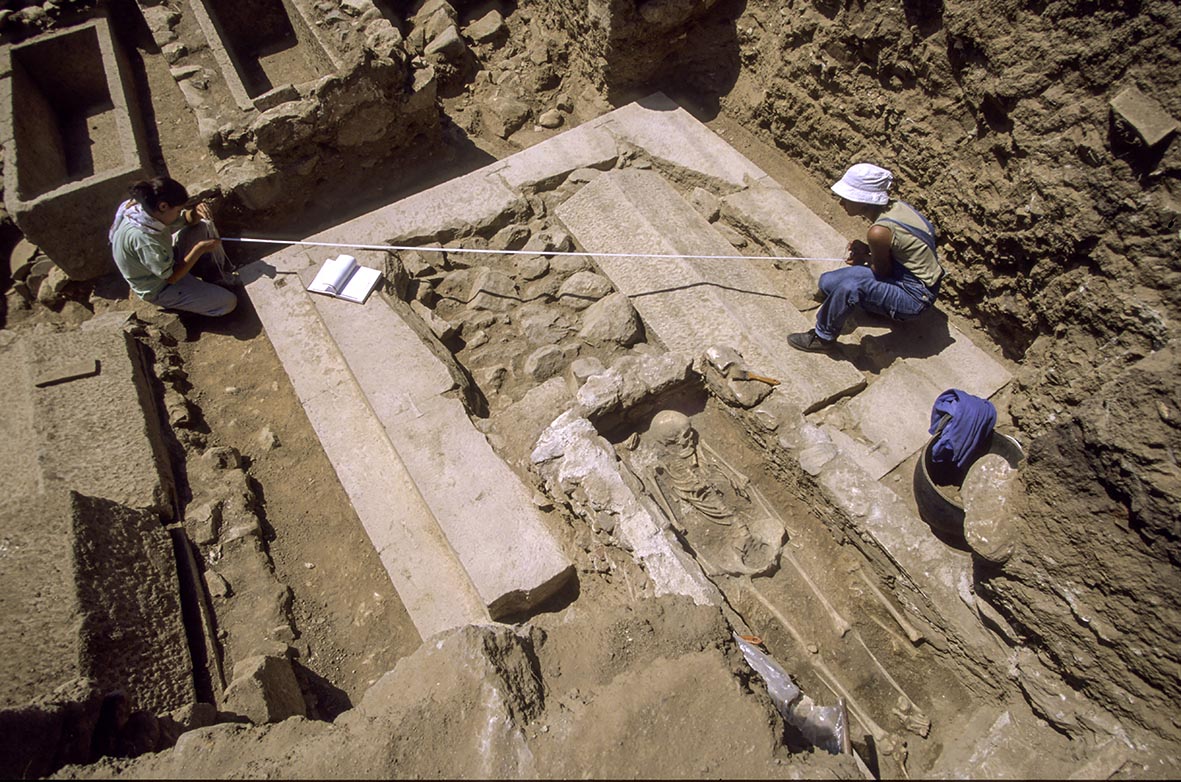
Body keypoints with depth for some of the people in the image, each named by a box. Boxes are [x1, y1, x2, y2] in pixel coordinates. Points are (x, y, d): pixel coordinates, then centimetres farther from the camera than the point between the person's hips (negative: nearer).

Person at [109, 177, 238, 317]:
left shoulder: (147, 210, -15)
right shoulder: (142, 238, -38)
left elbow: (185, 219, 2)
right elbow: (171, 277, -27)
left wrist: (196, 213, -22)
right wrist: (200, 249, -24)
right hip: (159, 290, -8)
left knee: (204, 225, 5)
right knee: (228, 302, -16)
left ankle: (217, 277, 15)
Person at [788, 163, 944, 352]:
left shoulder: (879, 231, -30)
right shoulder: (894, 205, -4)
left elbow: (883, 272, -15)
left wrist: (865, 259, 3)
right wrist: (867, 251, -3)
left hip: (914, 298, -9)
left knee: (851, 285, -34)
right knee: (828, 282, 5)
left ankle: (823, 337, -13)